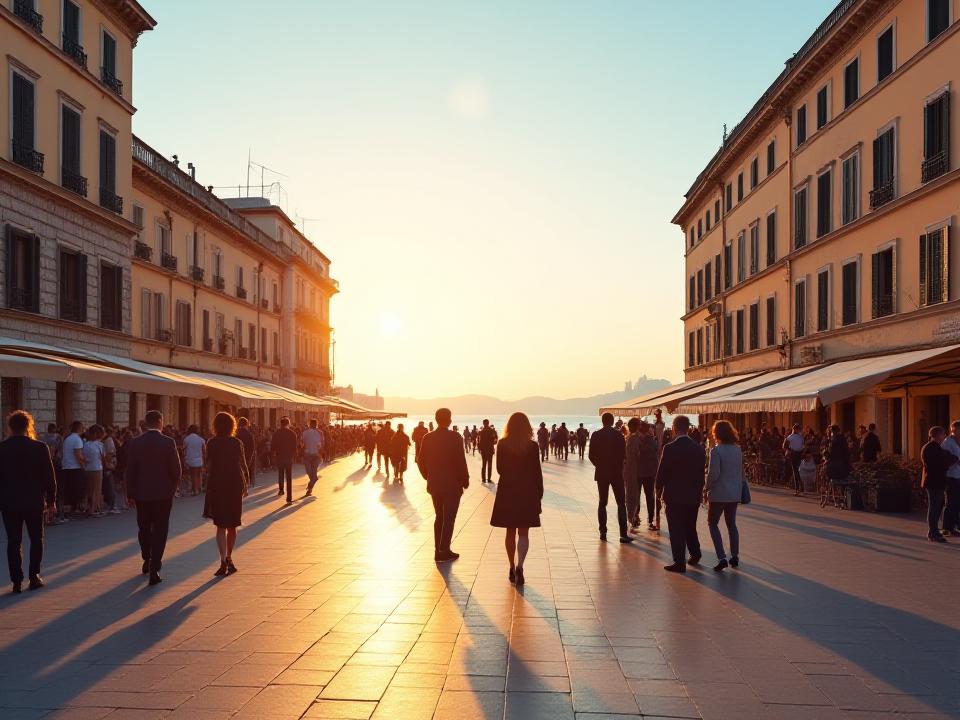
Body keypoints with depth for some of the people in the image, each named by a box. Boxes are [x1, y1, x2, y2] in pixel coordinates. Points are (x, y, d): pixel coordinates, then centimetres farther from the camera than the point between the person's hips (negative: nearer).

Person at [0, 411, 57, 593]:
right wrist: (51, 498, 4)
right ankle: (34, 576, 10)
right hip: (34, 502, -1)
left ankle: (17, 580, 5)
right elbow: (49, 476, -6)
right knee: (36, 539, 12)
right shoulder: (39, 447, -9)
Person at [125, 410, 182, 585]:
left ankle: (147, 561, 35)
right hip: (163, 494, -2)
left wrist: (131, 493, 8)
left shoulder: (135, 443, -4)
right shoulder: (169, 443, -10)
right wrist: (172, 489, 8)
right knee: (159, 531, 4)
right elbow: (176, 470, -8)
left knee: (144, 528, 20)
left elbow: (130, 471, -1)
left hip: (141, 494, 2)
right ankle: (154, 569, -1)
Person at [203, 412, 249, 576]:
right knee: (232, 525, 14)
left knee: (221, 526, 0)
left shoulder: (212, 443, -5)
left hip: (217, 485, -2)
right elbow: (244, 466, 1)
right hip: (235, 485, 2)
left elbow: (209, 467, -6)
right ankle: (229, 558, 22)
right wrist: (245, 485, 13)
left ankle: (224, 560, -15)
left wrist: (209, 485, 4)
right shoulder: (237, 443, 0)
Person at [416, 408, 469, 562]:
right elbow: (460, 461, -16)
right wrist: (465, 481, -3)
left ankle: (438, 550, 21)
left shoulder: (427, 437, 0)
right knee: (449, 519, 4)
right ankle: (444, 552, 5)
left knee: (439, 517, 17)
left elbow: (421, 461, 3)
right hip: (452, 485, -5)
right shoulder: (454, 437, -15)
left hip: (434, 485, 5)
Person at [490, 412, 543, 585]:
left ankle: (512, 568, 20)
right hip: (527, 493, -1)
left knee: (510, 532, 14)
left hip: (507, 492, 1)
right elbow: (537, 472, -5)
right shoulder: (532, 446, -8)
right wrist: (539, 494, 3)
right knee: (523, 533, 3)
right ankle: (519, 566, -16)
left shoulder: (502, 445, -5)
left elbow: (500, 470, 1)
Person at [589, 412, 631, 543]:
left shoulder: (596, 435, -3)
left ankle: (603, 533, 7)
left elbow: (592, 456, -2)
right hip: (617, 473, -1)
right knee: (621, 504, 2)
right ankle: (623, 534, -4)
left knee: (602, 504, 10)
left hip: (601, 473, 2)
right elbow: (623, 454, -5)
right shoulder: (619, 435, -6)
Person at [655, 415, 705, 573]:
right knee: (690, 527, 23)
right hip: (694, 496, 5)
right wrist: (699, 491, 16)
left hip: (674, 495, -5)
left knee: (676, 530, 1)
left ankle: (680, 562, 3)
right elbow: (701, 473, 6)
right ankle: (695, 553, 29)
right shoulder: (699, 449, 0)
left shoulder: (669, 448, -15)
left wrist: (659, 489, 4)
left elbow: (662, 472, -11)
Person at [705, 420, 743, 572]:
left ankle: (722, 558, -6)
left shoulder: (716, 450, -16)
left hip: (719, 493, -6)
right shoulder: (738, 449, 4)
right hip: (735, 493, 6)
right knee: (731, 524, 18)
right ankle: (735, 557, 22)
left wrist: (707, 488, -6)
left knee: (712, 523, 4)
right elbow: (741, 471, 10)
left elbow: (713, 474, -18)